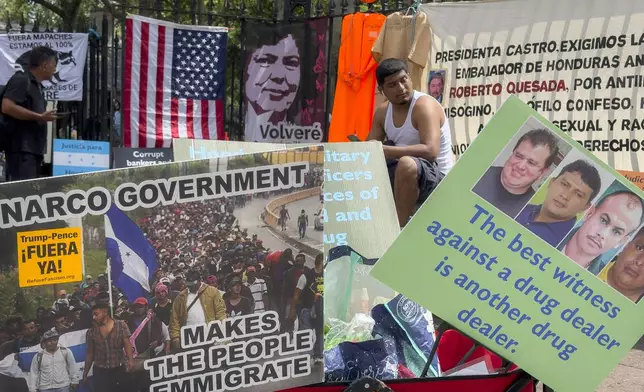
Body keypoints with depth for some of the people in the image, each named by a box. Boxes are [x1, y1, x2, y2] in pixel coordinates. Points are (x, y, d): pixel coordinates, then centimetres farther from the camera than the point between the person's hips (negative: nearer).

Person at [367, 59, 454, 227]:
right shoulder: (383, 112, 5)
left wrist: (384, 150, -35)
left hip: (436, 176, -8)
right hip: (402, 174, 8)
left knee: (407, 163, -39)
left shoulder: (424, 105, -18)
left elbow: (431, 151, -32)